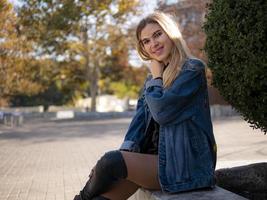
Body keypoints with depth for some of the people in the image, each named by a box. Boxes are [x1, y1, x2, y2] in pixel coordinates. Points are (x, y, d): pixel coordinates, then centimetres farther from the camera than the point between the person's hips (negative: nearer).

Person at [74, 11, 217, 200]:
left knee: (110, 163, -22)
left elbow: (162, 111, -16)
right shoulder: (153, 77, 17)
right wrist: (126, 150, -9)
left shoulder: (193, 69, -6)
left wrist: (157, 77, 0)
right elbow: (140, 118, 7)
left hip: (185, 165, -6)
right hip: (158, 157, 6)